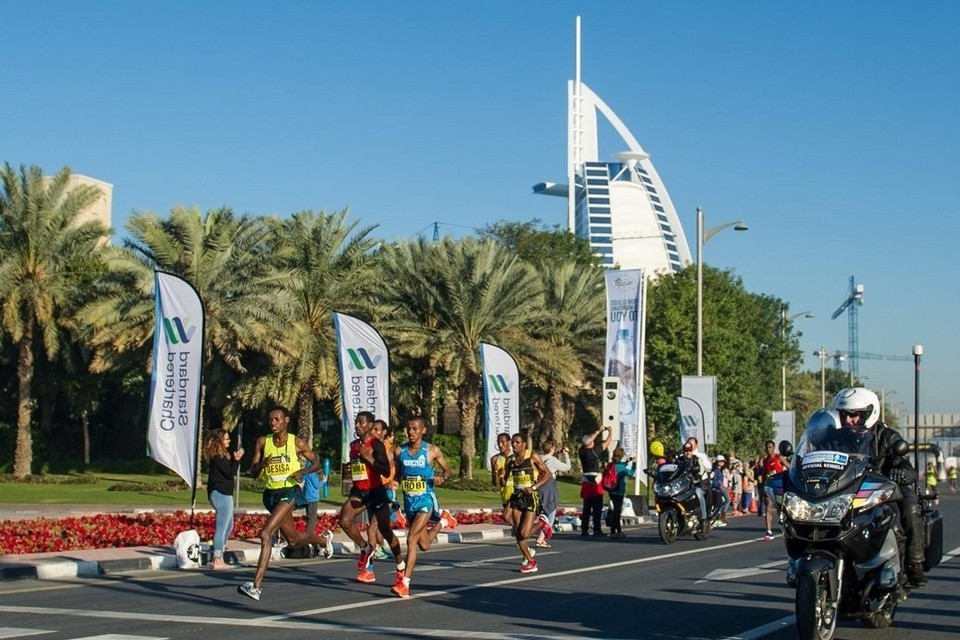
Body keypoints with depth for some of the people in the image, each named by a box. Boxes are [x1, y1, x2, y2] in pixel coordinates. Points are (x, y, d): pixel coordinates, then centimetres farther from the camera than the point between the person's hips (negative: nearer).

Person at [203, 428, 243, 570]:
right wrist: (236, 459, -15)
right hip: (221, 494, -11)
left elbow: (230, 472, 15)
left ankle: (219, 559, 23)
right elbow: (230, 473, -17)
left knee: (228, 527, 18)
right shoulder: (217, 457, -15)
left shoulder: (222, 454, 15)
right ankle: (217, 561, -7)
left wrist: (235, 458, 6)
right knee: (221, 528, -9)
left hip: (224, 494, 11)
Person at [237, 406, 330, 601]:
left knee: (266, 534, -22)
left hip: (289, 492, -5)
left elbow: (316, 462, 7)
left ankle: (257, 585, -23)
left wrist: (303, 471, -13)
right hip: (270, 494, 5)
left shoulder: (297, 443, -5)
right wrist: (261, 465, -20)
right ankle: (323, 540, 53)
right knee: (294, 539, 20)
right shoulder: (262, 442, 2)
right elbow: (253, 471, 3)